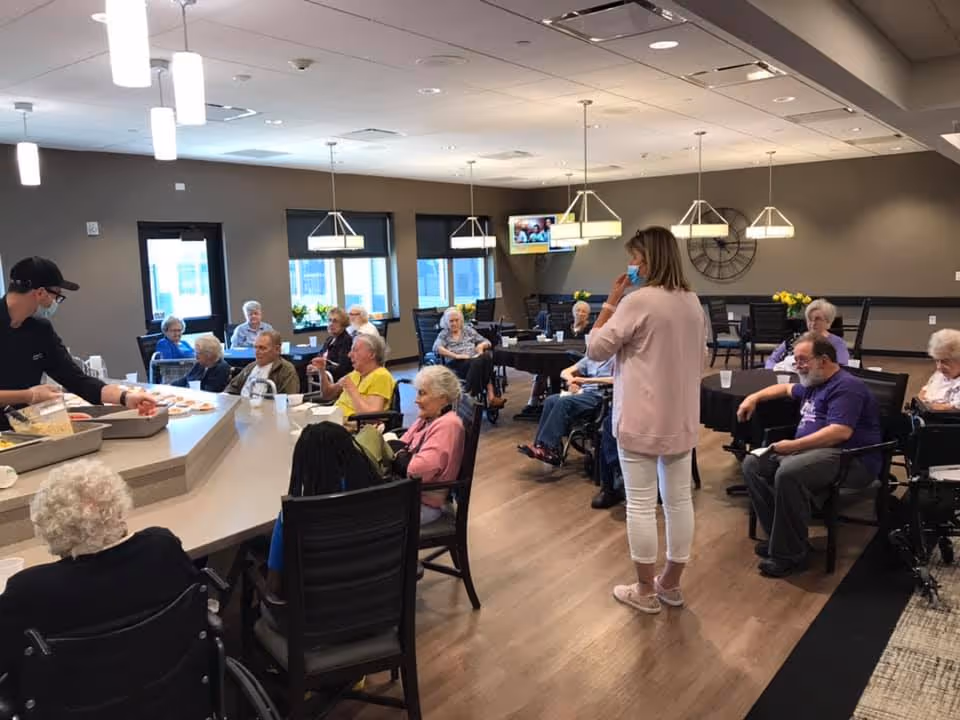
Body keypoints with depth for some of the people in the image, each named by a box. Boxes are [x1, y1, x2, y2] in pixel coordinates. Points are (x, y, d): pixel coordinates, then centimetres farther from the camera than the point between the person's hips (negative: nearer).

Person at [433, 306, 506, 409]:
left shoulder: (468, 330, 24)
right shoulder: (444, 334, 15)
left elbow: (487, 342, 21)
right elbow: (436, 348, -6)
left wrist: (481, 345, -3)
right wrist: (456, 356, -17)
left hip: (475, 360, 3)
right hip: (457, 365, -3)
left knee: (487, 355, -35)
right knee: (477, 362, -38)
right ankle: (490, 395, -41)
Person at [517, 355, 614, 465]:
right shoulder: (589, 358, 21)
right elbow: (565, 372, 20)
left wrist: (586, 380, -20)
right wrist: (572, 379, -5)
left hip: (599, 396, -7)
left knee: (563, 402, -30)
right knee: (551, 401, -19)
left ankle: (547, 448, -32)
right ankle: (541, 445, -24)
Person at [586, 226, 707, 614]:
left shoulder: (638, 300, -16)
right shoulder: (693, 302, 8)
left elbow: (595, 349, -9)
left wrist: (611, 300, -5)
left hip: (642, 420, -7)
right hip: (682, 418, 8)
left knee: (641, 504, 3)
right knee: (679, 499, 12)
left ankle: (645, 590, 14)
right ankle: (670, 584, 26)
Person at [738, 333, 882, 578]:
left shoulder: (846, 386, -11)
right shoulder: (813, 384, 20)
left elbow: (841, 431, -25)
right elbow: (786, 389, 42)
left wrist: (794, 445, -25)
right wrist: (754, 397, 26)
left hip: (852, 459, -10)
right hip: (811, 450, 10)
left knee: (788, 473, -36)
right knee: (753, 463, -5)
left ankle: (791, 554, -22)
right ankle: (781, 537, -7)